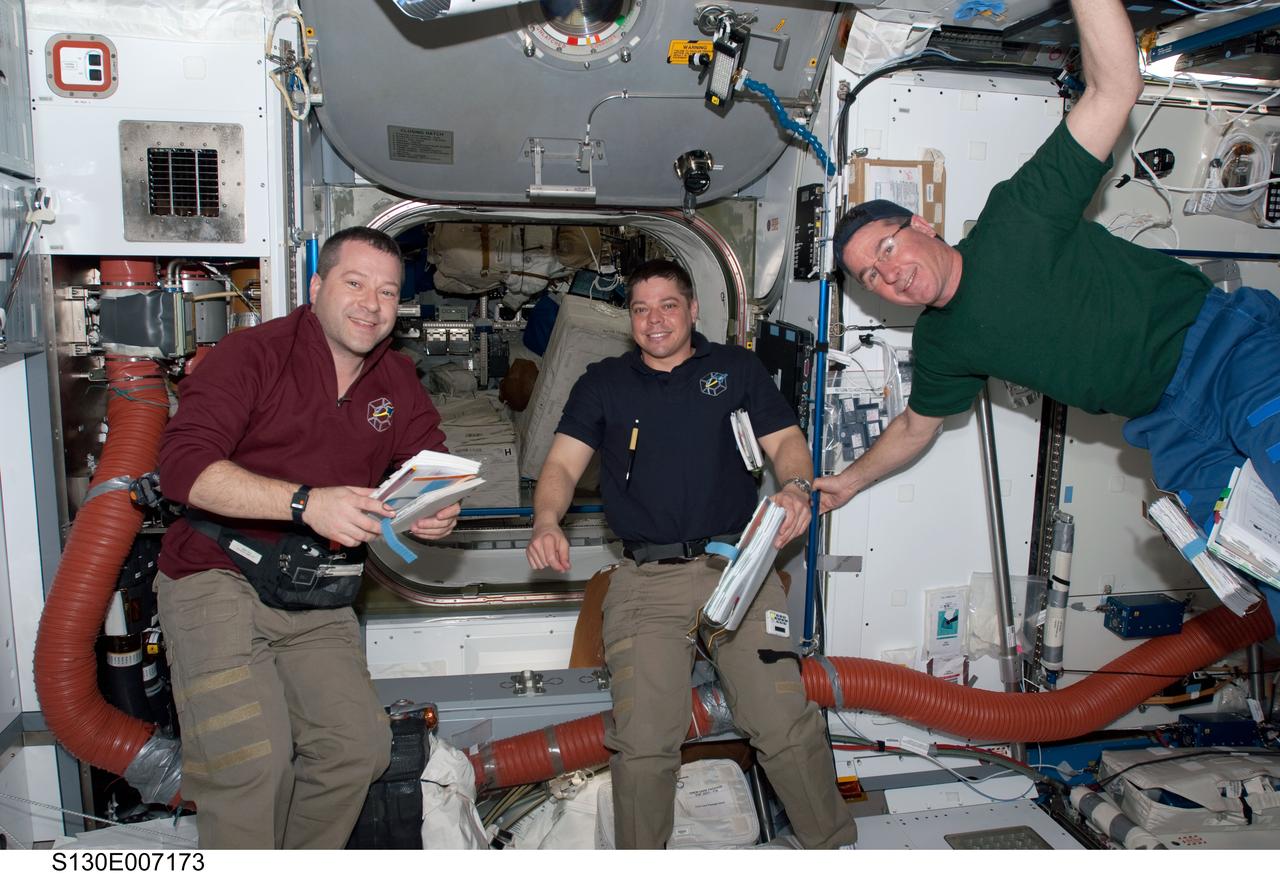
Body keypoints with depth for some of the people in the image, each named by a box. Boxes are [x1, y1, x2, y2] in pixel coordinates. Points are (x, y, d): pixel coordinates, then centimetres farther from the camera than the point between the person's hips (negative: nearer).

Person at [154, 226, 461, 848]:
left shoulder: (397, 383, 9)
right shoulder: (252, 355, -9)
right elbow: (183, 464, -20)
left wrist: (438, 514, -16)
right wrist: (306, 502, -32)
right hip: (217, 580, -5)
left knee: (359, 746, -3)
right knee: (251, 760, -16)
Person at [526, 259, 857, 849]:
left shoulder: (736, 369, 15)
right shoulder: (603, 384, 15)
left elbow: (786, 442, 9)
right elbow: (562, 465, 5)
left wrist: (795, 487, -14)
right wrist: (546, 524, -16)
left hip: (739, 569, 0)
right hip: (645, 581, 0)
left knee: (786, 724, -2)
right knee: (643, 741, -5)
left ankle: (835, 846, 20)